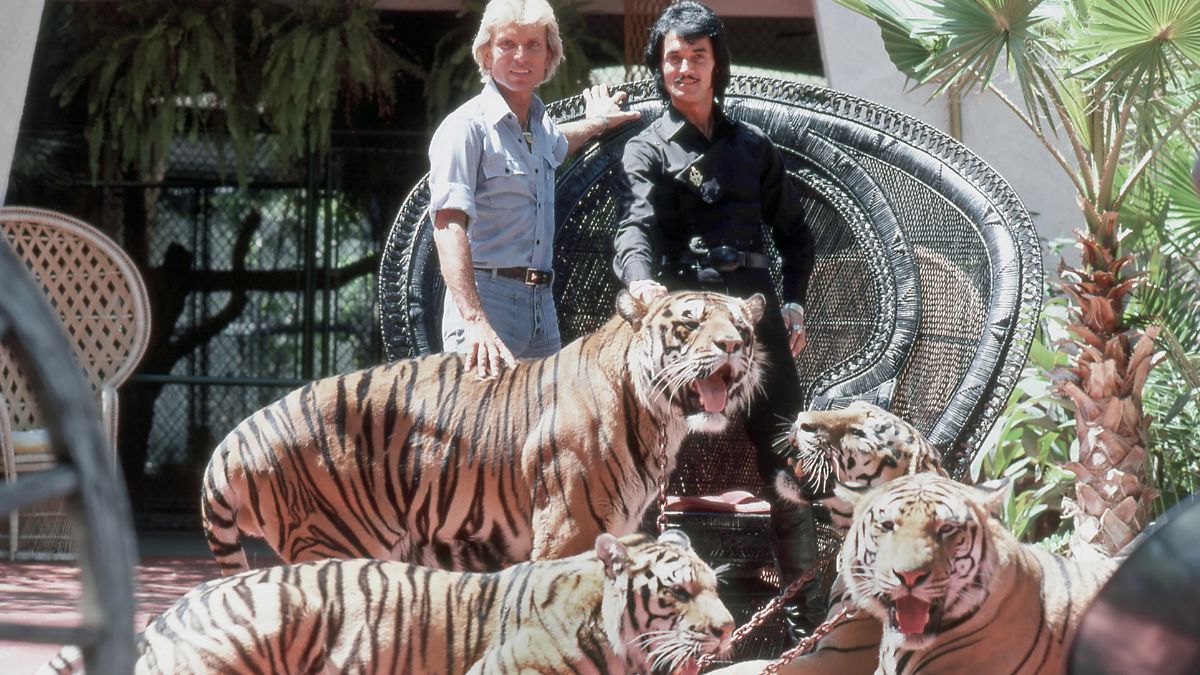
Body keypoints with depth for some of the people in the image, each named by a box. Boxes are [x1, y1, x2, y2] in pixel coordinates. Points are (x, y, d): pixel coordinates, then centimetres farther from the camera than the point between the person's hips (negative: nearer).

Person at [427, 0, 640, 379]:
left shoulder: (541, 127, 17)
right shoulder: (467, 127, -10)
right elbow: (449, 226, -22)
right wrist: (474, 320, -33)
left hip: (542, 305, 8)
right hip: (485, 301, -8)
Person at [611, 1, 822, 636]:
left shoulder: (753, 145, 18)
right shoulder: (647, 149, 6)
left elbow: (793, 230, 23)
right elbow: (637, 222, -13)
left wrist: (794, 301, 8)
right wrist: (640, 279, -33)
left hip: (755, 309, 3)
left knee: (784, 461, -1)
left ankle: (808, 611, 2)